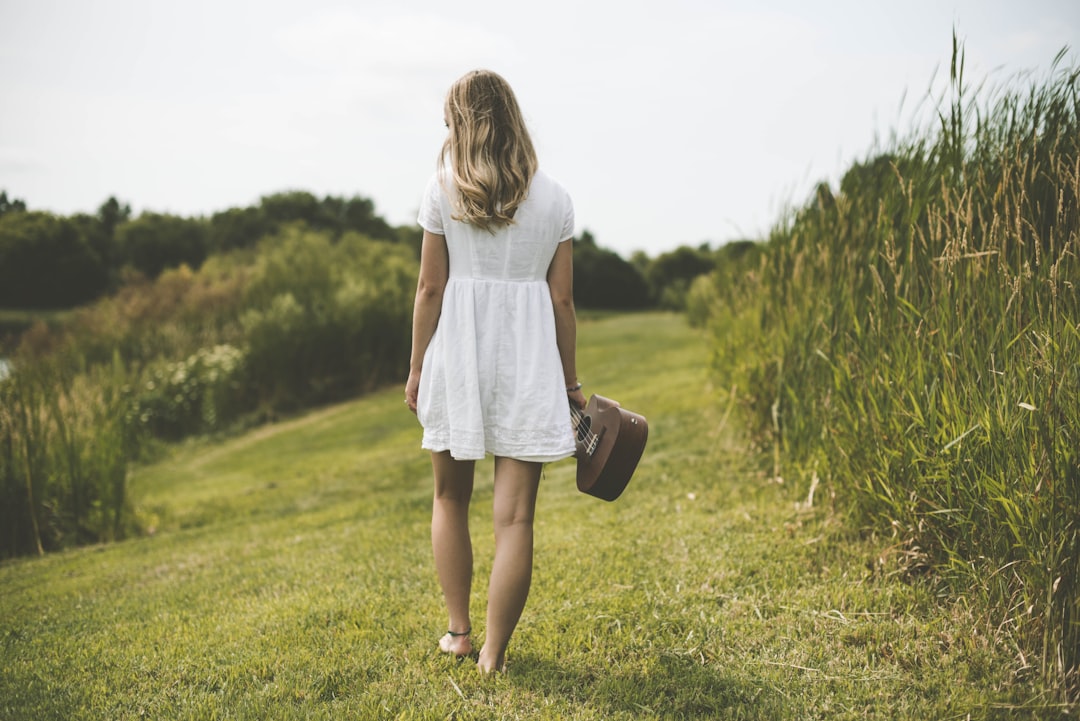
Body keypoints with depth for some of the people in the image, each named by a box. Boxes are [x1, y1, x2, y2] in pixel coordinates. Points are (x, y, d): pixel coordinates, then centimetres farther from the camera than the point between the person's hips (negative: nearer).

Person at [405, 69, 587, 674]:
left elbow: (431, 288, -2)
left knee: (451, 499, 19)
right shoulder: (555, 198, 3)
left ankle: (459, 630, 25)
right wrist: (571, 381, 10)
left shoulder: (444, 190, -1)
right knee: (515, 515, 2)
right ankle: (494, 651, 6)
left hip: (457, 354, 0)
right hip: (528, 362, 0)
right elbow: (562, 299, 3)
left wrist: (416, 368, 7)